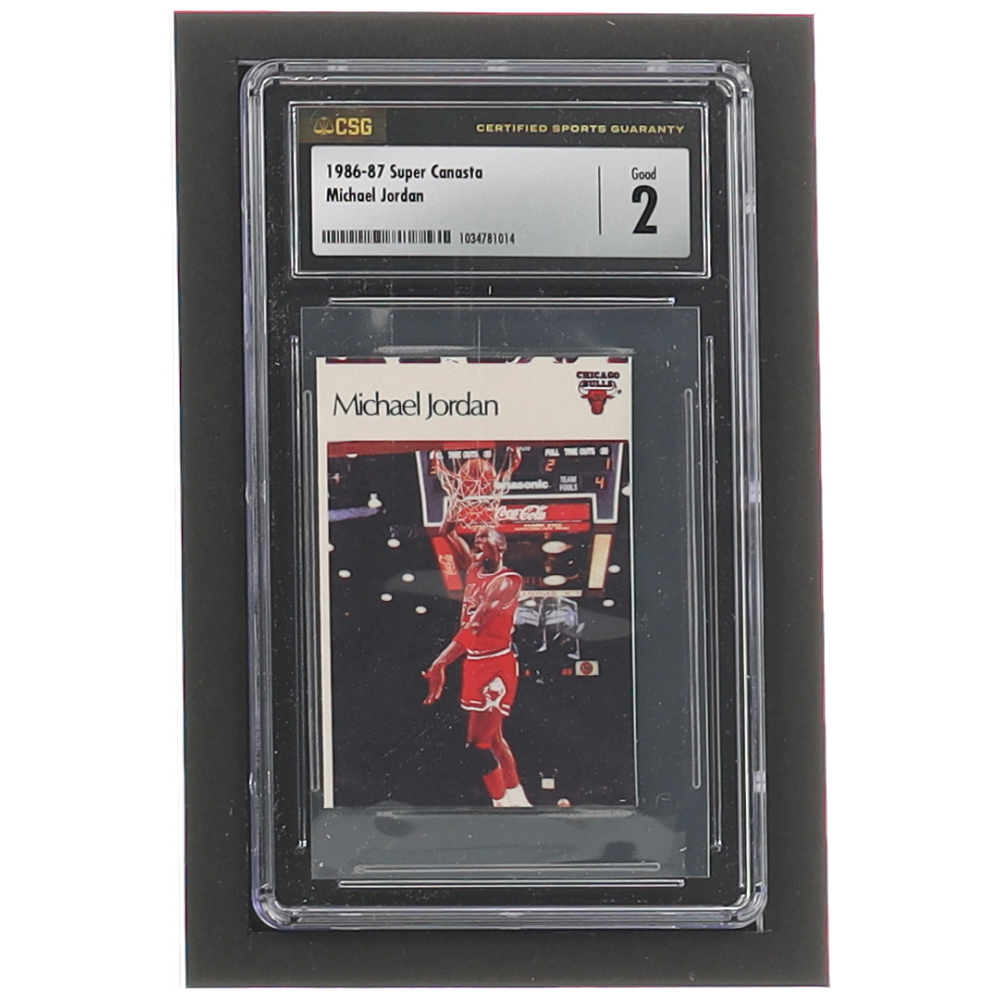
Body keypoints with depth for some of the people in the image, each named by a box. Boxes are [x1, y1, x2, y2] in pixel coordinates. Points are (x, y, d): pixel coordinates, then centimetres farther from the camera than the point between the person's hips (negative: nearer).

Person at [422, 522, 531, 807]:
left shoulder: (508, 581, -17)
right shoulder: (473, 571, 8)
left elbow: (476, 625, -31)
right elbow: (449, 536, 31)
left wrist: (441, 663, -40)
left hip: (497, 666, -9)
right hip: (473, 663, 9)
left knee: (477, 743, -10)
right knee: (492, 737, 17)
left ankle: (503, 804, 4)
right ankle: (517, 800, 31)